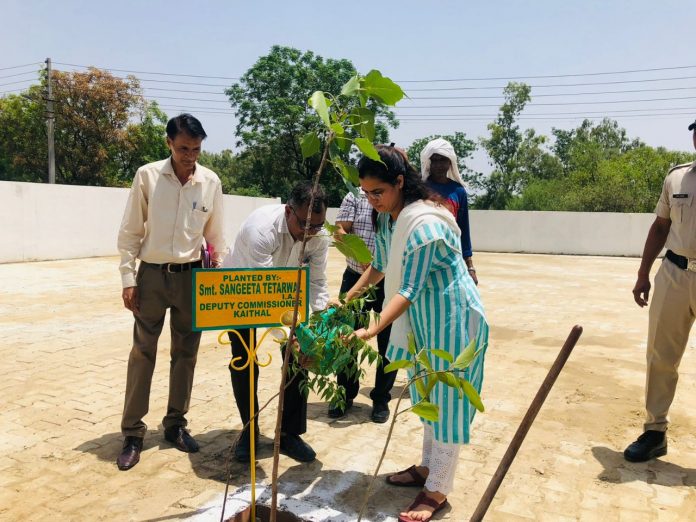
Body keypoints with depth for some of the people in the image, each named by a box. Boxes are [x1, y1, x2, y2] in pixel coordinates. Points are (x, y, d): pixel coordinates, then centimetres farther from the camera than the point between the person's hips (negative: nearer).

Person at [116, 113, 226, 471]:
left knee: (185, 353, 10)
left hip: (192, 276, 2)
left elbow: (215, 235, 7)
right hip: (153, 275, -2)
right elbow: (130, 233, -2)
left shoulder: (211, 182, -1)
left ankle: (175, 424, 26)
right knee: (142, 353, 3)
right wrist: (128, 279, -5)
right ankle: (132, 433, 15)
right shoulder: (147, 176, -5)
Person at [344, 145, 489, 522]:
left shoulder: (424, 225, -29)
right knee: (428, 396, 20)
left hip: (452, 319, -9)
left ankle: (437, 491, 16)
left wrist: (372, 330, -33)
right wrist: (349, 297, 5)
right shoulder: (388, 216, 0)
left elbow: (408, 290, -29)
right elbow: (380, 265, 13)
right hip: (425, 318, 9)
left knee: (446, 400, 2)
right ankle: (428, 467, 37)